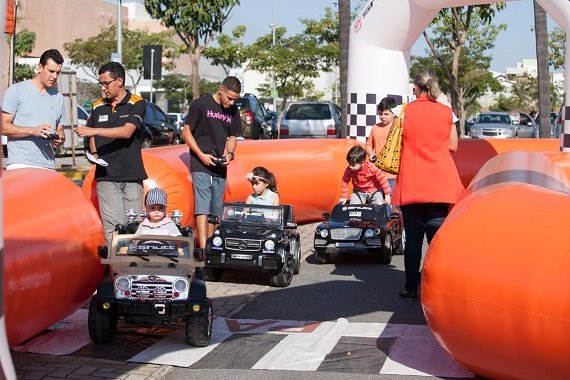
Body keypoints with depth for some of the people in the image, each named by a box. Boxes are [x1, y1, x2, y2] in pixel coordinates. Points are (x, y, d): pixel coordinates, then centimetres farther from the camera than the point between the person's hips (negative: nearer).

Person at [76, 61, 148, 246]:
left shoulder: (137, 104, 1)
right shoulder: (98, 107, 14)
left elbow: (127, 132, -14)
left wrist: (94, 131, -18)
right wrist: (94, 154, 2)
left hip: (132, 175, -2)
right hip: (106, 176, 2)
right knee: (112, 226, -8)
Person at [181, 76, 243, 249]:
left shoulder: (233, 111, 11)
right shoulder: (200, 104, -5)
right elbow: (186, 132, -3)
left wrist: (229, 154, -1)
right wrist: (201, 155, -12)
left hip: (220, 168, 6)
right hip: (201, 165, -6)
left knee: (216, 210, 9)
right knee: (202, 207, -13)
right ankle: (203, 249, -20)